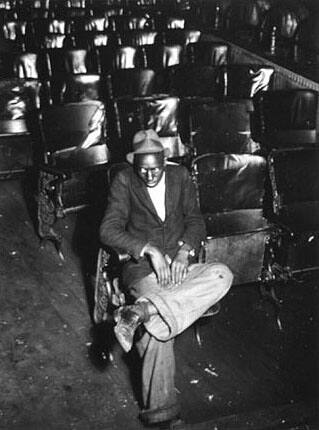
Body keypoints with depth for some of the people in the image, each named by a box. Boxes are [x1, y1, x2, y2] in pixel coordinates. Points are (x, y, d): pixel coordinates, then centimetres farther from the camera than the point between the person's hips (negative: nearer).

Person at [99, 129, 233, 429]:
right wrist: (149, 250, -19)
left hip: (179, 264, 4)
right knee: (156, 327, -32)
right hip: (143, 268, -4)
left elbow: (195, 220, 10)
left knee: (222, 275, -28)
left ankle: (141, 310, -37)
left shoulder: (180, 176, 8)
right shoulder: (124, 182, -1)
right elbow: (108, 230, -8)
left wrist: (185, 251, -10)